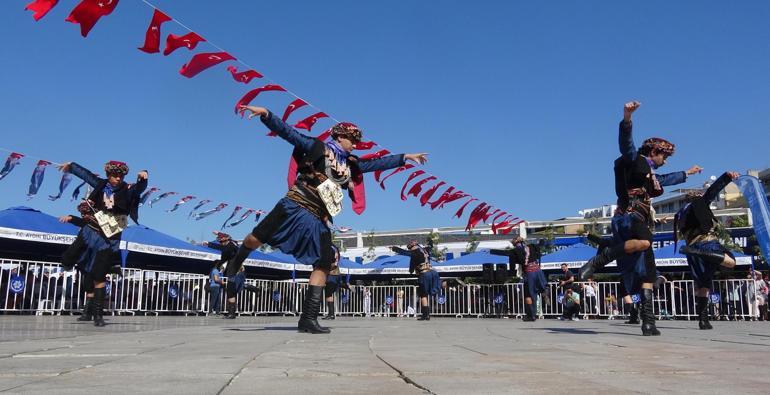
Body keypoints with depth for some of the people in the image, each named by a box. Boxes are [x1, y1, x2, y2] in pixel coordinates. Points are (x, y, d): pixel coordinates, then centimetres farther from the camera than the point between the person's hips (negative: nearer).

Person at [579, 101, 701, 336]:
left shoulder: (651, 175, 31)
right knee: (644, 243, -41)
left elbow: (667, 180, 53)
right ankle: (597, 261, -33)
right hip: (629, 216, -9)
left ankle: (648, 322, -1)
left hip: (641, 221, 9)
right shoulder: (635, 160, 6)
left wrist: (687, 173, 66)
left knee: (647, 272, 1)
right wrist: (627, 118, -30)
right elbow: (625, 142, -13)